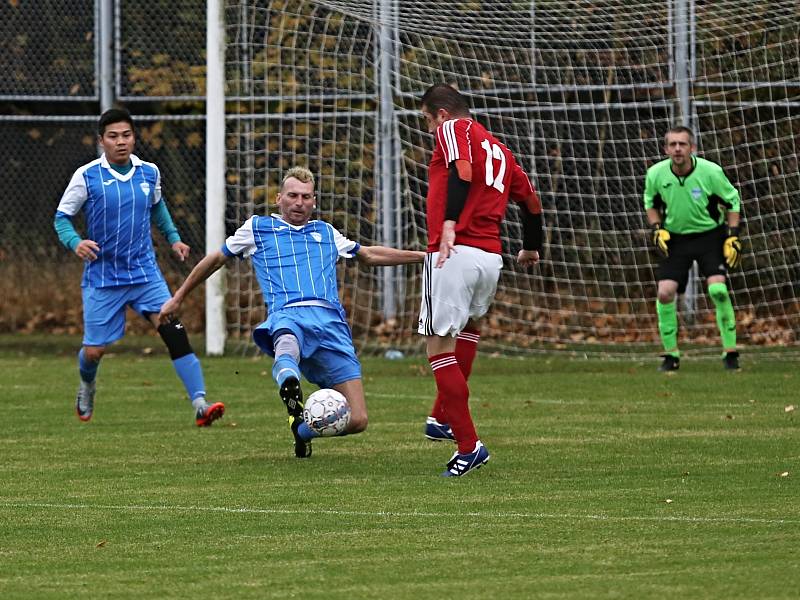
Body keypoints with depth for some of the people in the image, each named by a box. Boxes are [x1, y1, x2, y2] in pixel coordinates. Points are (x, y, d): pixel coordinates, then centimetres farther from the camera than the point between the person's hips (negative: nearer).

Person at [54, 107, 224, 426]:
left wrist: (173, 238, 13)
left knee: (175, 332, -18)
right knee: (94, 350, 5)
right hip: (102, 277, -2)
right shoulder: (86, 176, -9)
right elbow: (62, 217, -1)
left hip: (145, 272, 2)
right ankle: (87, 386, 43)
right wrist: (75, 242, -21)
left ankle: (200, 405, -23)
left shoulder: (149, 173, 3)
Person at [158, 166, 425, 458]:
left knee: (356, 420, -9)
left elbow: (369, 255, 43)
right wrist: (177, 298, 36)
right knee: (286, 344, -46)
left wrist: (423, 255, 43)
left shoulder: (326, 232, 31)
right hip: (287, 314, -3)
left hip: (331, 322, 3)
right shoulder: (258, 227, 23)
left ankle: (304, 429, 19)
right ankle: (289, 388, -78)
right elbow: (216, 259, 33)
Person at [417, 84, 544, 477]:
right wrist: (531, 249, 50)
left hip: (455, 252, -8)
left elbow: (461, 171, -17)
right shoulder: (499, 150, 24)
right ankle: (444, 419, 31)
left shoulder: (453, 130, 4)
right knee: (469, 324, 33)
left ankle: (468, 447, -8)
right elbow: (532, 202, 34)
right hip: (491, 258, 8)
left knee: (439, 347, -3)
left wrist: (449, 224, -28)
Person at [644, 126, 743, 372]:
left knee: (718, 289, -19)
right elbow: (651, 203, 10)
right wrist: (657, 229, -5)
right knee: (665, 292, -12)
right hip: (674, 239, 2)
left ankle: (730, 352, -5)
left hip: (709, 234, -2)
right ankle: (671, 354, 6)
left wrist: (732, 237, -8)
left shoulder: (711, 172, -18)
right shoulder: (656, 174, -11)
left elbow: (732, 201, -2)